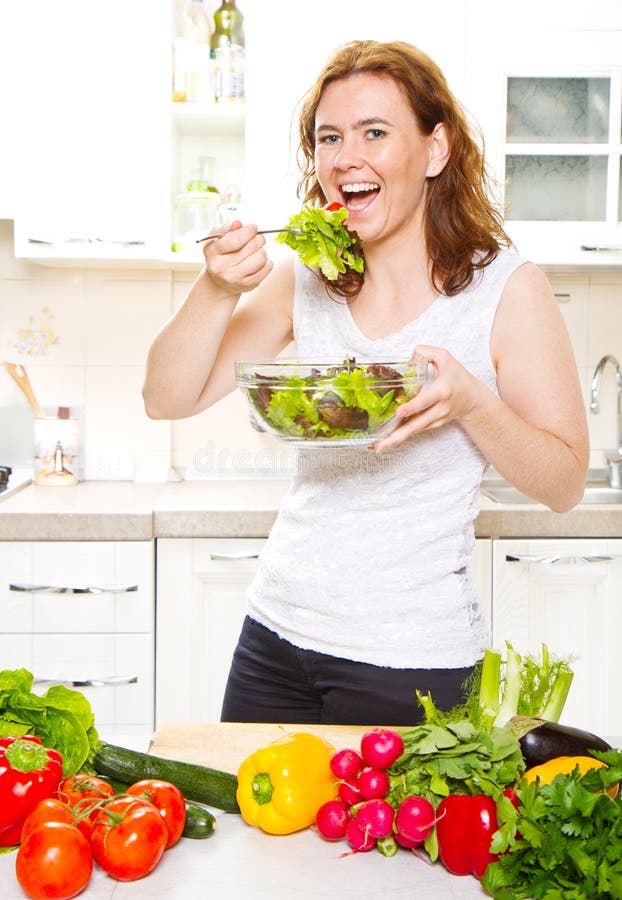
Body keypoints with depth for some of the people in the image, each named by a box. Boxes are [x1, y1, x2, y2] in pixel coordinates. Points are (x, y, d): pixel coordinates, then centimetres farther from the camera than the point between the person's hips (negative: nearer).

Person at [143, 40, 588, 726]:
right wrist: (218, 291, -15)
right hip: (277, 634, 4)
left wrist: (470, 400, -24)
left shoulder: (508, 290, -9)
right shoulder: (303, 281, 2)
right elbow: (167, 399, 2)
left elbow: (564, 483, -6)